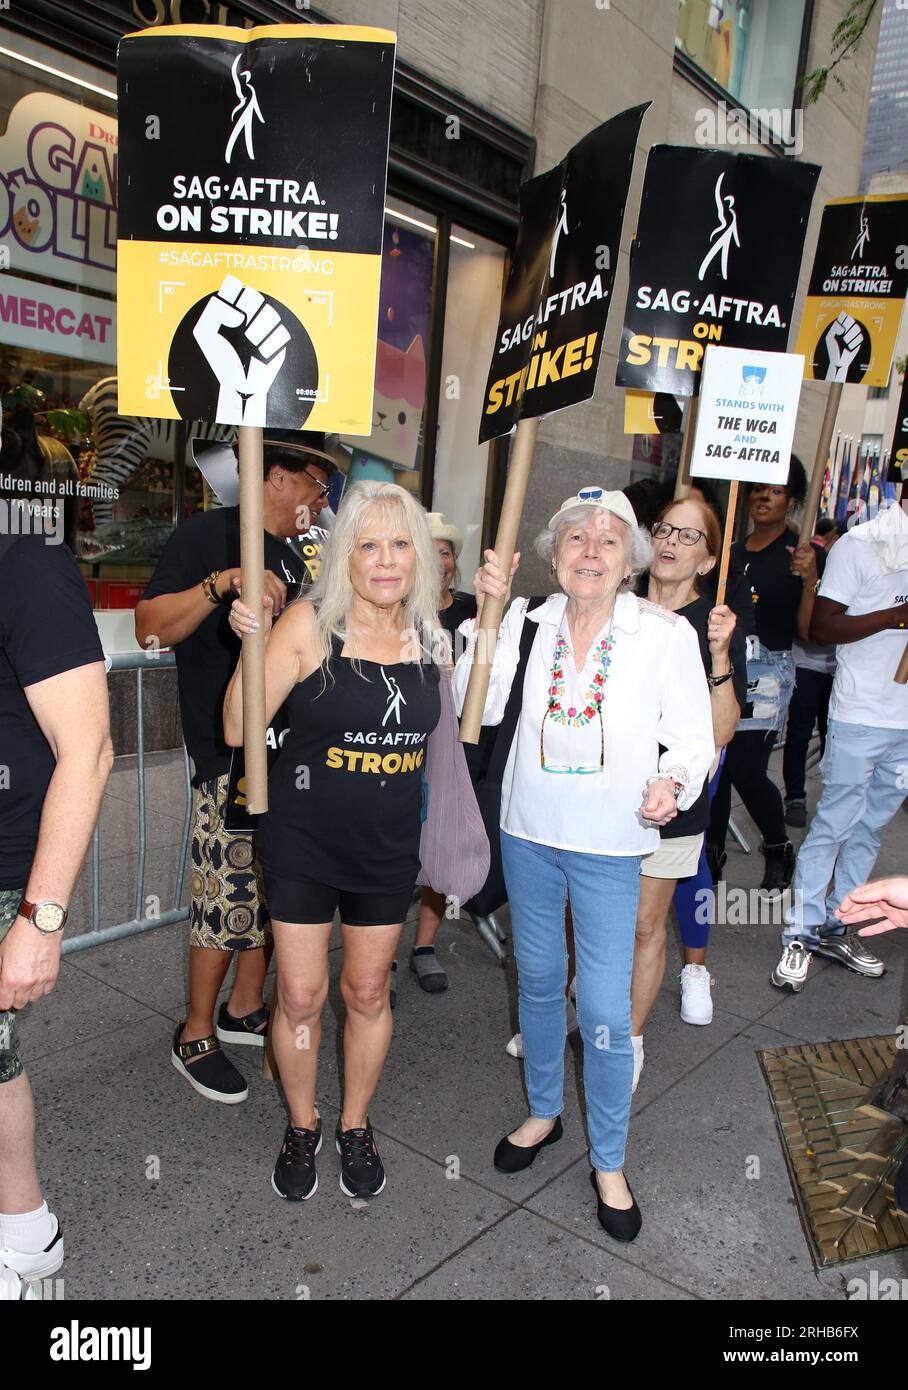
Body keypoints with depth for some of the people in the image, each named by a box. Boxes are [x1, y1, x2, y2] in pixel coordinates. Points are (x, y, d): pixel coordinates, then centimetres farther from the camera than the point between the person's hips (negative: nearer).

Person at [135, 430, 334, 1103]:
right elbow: (150, 627, -16)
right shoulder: (210, 533, -6)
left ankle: (244, 1009, 31)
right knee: (227, 899, -3)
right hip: (230, 752, -8)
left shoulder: (293, 559, 19)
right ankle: (195, 1036, 15)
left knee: (271, 890, 14)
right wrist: (222, 583, -27)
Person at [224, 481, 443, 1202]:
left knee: (369, 993, 16)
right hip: (304, 842, -3)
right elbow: (240, 729, -13)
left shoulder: (430, 634, -3)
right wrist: (250, 643, -27)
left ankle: (356, 1126, 39)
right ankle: (302, 1127, 35)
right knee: (300, 997, 8)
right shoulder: (310, 624, -14)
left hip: (389, 846, 3)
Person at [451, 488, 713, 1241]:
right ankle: (544, 1112, 45)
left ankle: (609, 1162, 26)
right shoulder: (530, 623, -3)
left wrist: (672, 782, -26)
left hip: (608, 846, -3)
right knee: (538, 979, 20)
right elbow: (478, 707, -10)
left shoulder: (666, 634, -10)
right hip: (529, 832, 4)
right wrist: (488, 613, -16)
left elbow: (693, 738, -6)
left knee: (606, 1010, 0)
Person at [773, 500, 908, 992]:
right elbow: (821, 626, -12)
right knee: (832, 826, 1)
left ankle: (836, 926, 24)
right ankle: (801, 934, 11)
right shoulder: (861, 544, -6)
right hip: (860, 716, -5)